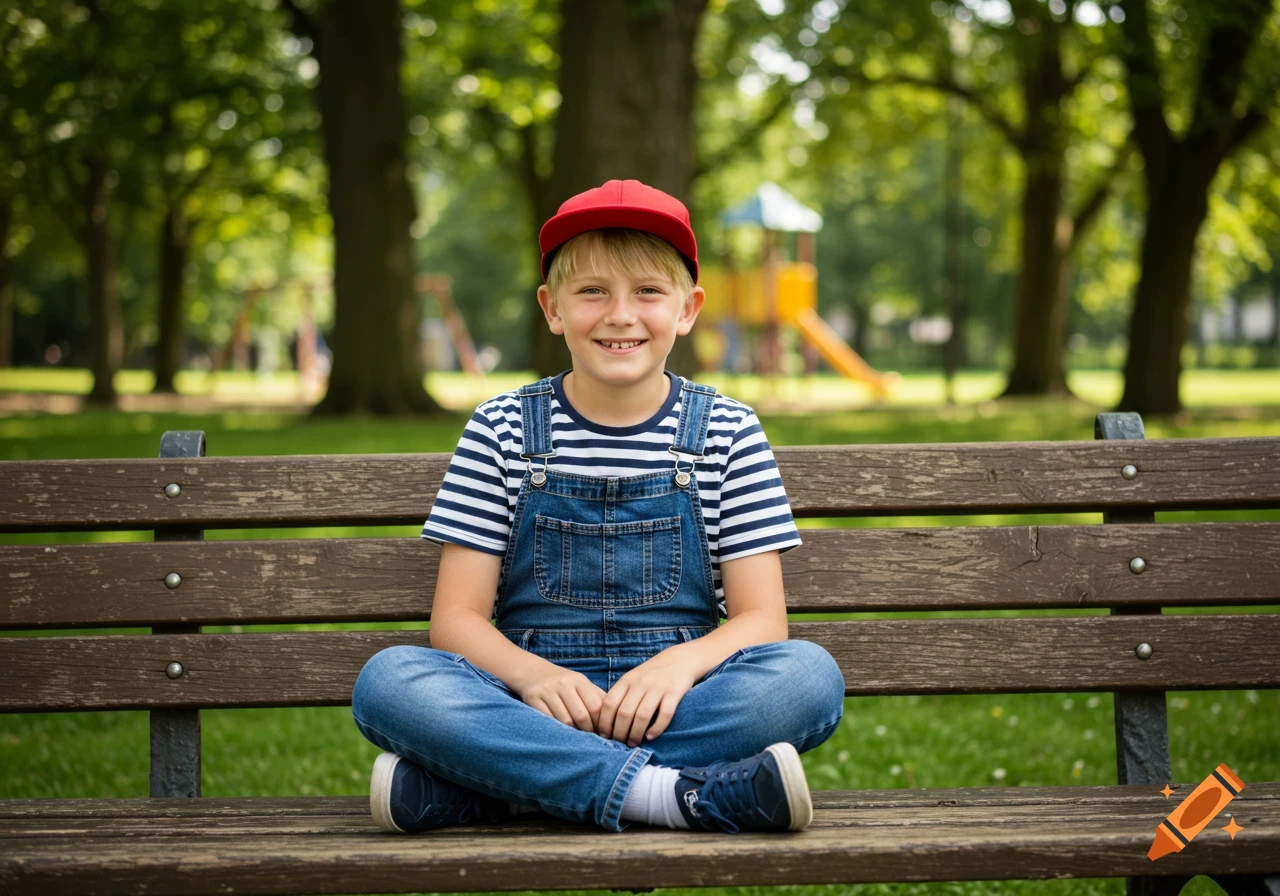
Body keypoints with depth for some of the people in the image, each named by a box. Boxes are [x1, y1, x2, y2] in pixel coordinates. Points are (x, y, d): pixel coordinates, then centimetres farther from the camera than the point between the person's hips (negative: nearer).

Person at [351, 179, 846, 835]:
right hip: (533, 702, -1)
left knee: (809, 675, -30)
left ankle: (484, 789, -28)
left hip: (672, 705, 1)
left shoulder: (726, 432, 7)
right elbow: (457, 618, 2)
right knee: (387, 680, -28)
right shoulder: (502, 430, 6)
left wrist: (683, 662, -20)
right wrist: (531, 674, -20)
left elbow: (760, 619, 3)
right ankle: (669, 792, -34)